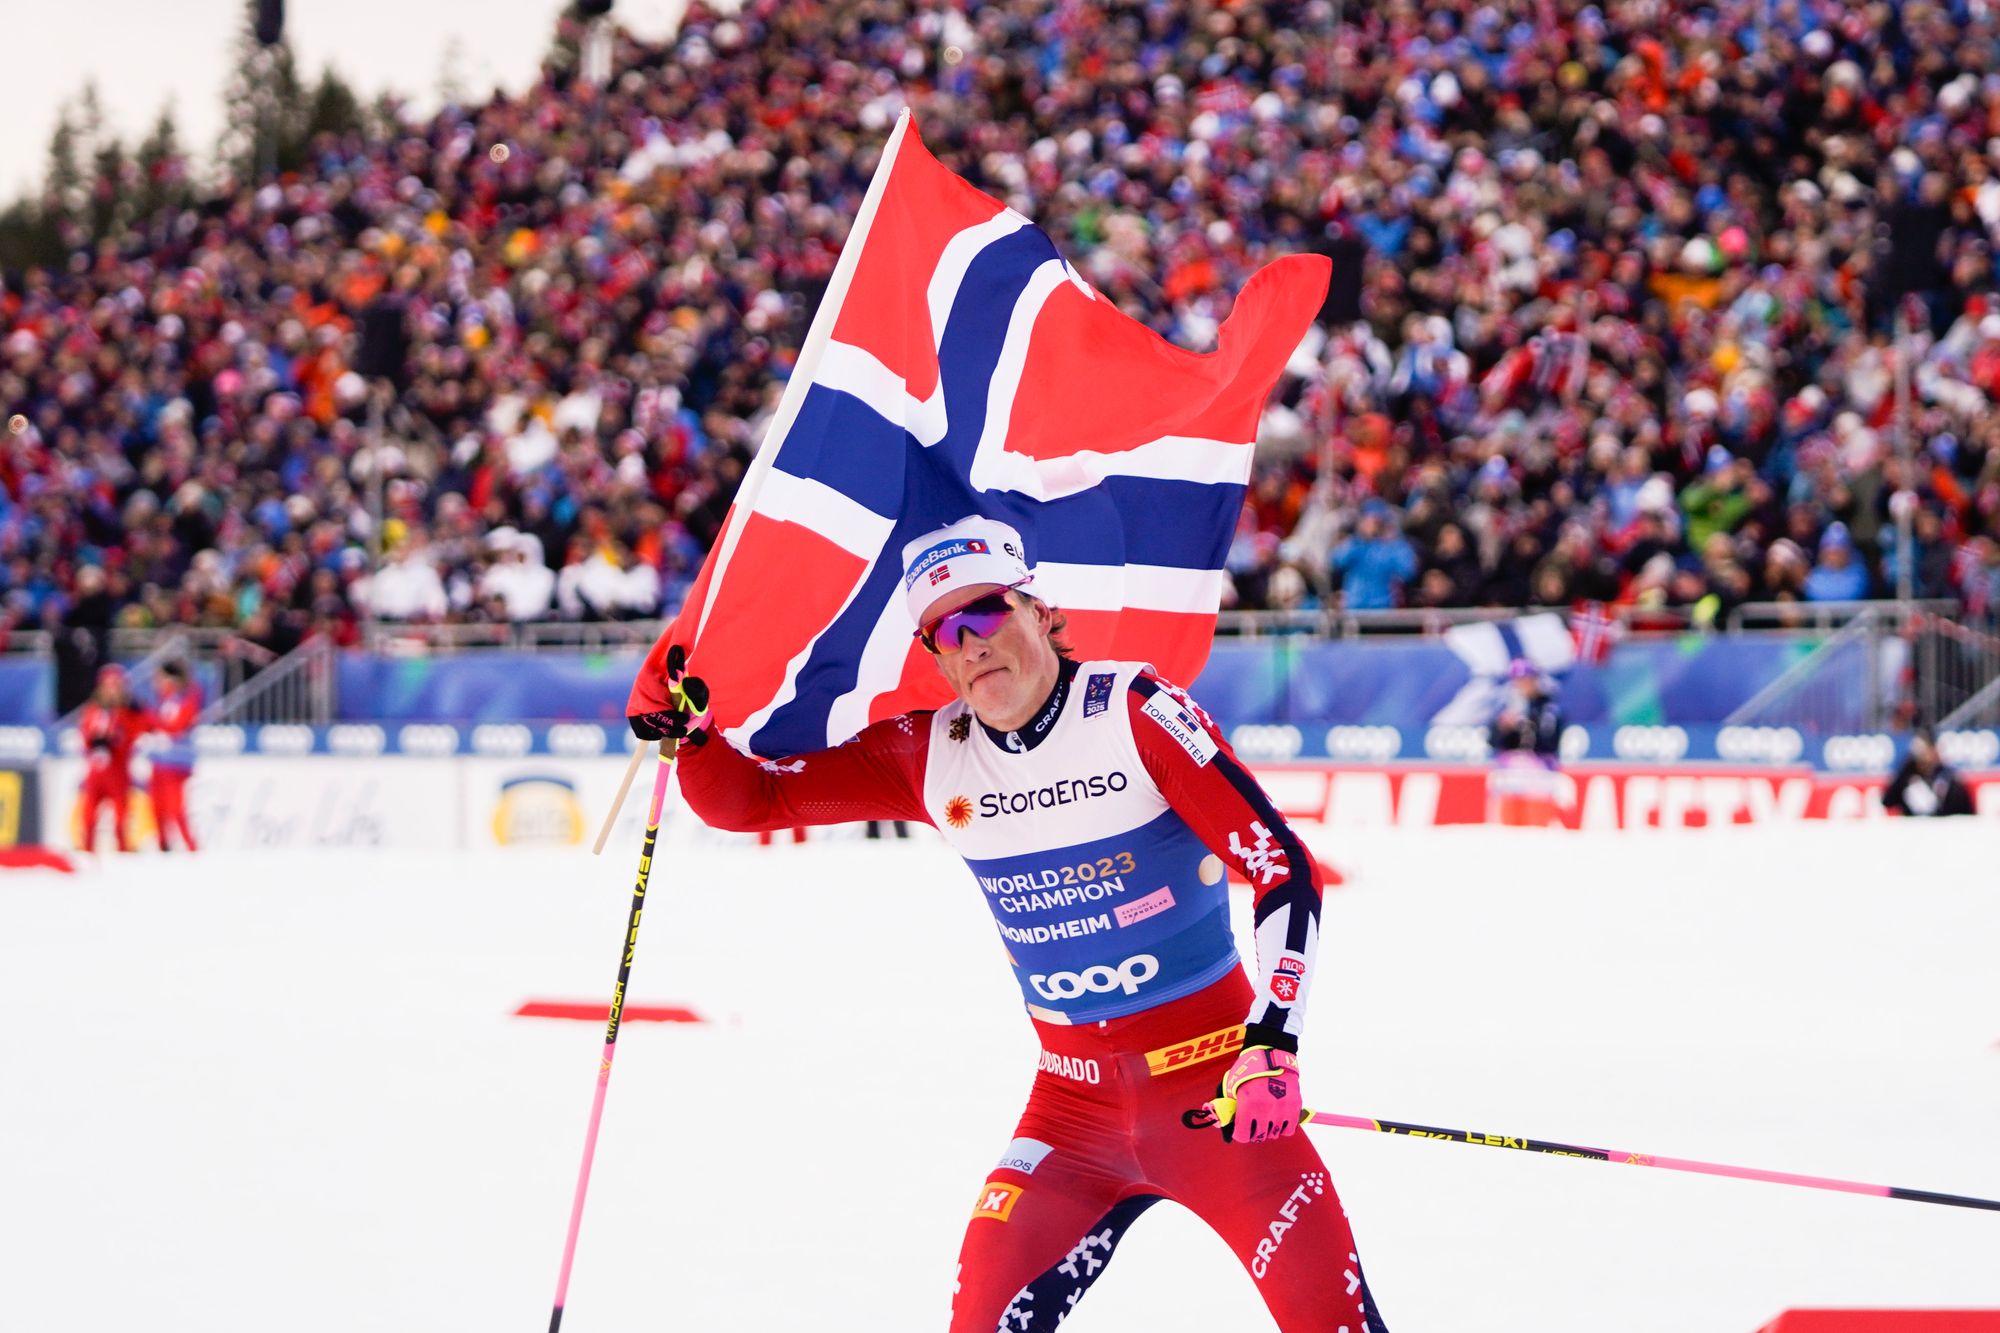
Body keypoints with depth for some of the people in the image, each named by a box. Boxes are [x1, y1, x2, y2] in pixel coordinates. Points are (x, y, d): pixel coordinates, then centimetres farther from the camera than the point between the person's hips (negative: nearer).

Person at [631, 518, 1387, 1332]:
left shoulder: (1135, 714, -13)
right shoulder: (929, 757, 1)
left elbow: (1284, 869, -14)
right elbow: (753, 800, 7)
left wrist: (1272, 1045, -23)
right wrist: (686, 734, -14)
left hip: (1211, 1077, -4)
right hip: (1074, 1102, 4)